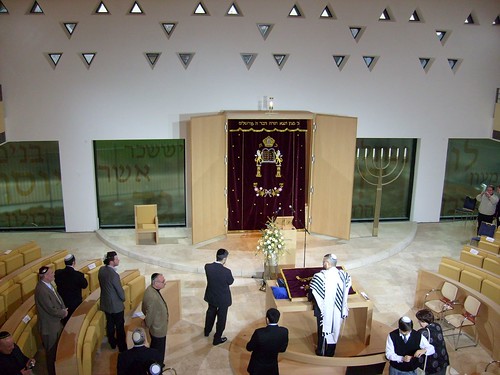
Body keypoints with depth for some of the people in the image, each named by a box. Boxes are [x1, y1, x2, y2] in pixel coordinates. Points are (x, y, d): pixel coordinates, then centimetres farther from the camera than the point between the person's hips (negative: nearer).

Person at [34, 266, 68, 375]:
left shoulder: (48, 284, -2)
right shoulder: (41, 290, -31)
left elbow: (58, 298, 7)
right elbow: (51, 310, -27)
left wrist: (64, 309, -8)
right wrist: (63, 313, -11)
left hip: (56, 323, 9)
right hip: (50, 327, -9)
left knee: (58, 349, 25)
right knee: (52, 351, 13)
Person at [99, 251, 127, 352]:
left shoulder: (101, 270, -8)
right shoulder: (114, 275, -31)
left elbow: (102, 284, 5)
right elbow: (120, 291, -20)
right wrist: (123, 299, 1)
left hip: (105, 303, 7)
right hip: (116, 305, -7)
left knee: (110, 324, 23)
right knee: (120, 327, 9)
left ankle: (112, 343, 40)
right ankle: (122, 347, 21)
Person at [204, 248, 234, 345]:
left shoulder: (207, 266, -19)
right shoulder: (226, 271, -32)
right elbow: (230, 282, -12)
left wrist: (220, 266, -5)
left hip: (211, 296, 5)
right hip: (223, 299, -5)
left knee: (210, 313, 30)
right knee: (221, 318, 17)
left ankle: (207, 331, 52)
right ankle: (217, 338, 32)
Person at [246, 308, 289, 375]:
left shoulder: (259, 332, -31)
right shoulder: (284, 331, -21)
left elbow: (249, 348, -15)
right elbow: (282, 349, -5)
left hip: (257, 367, -2)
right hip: (272, 367, 2)